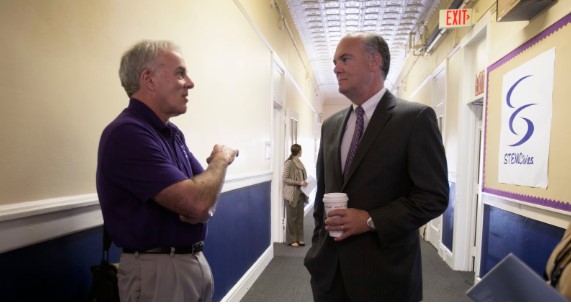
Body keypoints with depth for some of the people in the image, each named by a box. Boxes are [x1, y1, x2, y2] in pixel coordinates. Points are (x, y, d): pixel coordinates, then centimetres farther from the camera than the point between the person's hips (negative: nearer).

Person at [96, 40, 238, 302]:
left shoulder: (173, 133, 8)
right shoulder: (127, 133, -21)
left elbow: (202, 195, 9)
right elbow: (196, 201, -27)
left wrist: (204, 207, -15)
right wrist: (222, 158, -9)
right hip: (157, 270, -8)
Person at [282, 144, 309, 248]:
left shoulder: (299, 162, 10)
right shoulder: (289, 163, -12)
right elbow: (285, 179, -15)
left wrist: (304, 182, 0)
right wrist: (299, 183, -18)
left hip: (300, 193, 7)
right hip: (292, 194, -7)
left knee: (300, 217, 10)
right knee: (292, 217, 3)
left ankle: (299, 239, 20)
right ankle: (291, 240, 13)